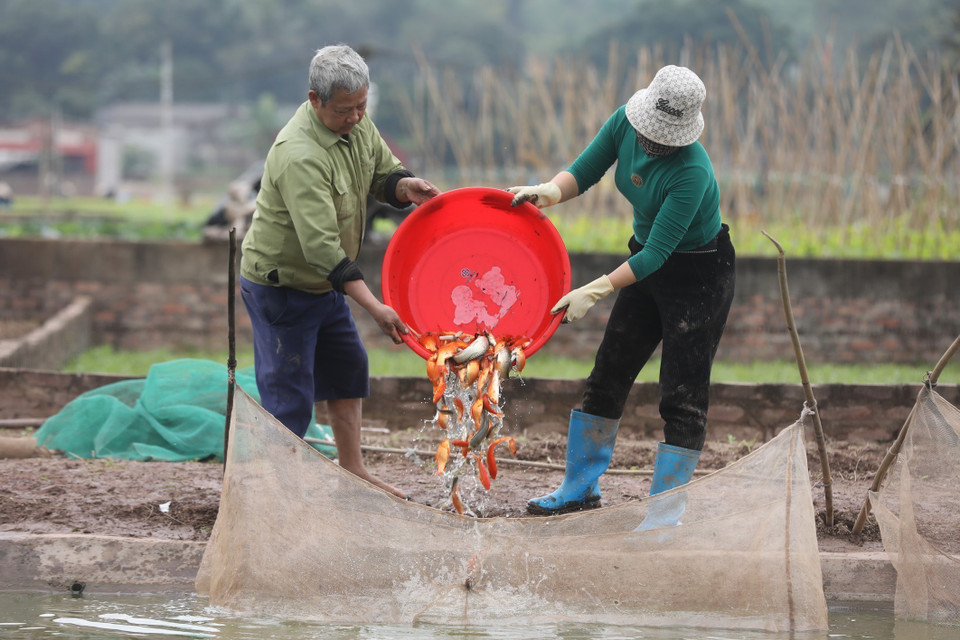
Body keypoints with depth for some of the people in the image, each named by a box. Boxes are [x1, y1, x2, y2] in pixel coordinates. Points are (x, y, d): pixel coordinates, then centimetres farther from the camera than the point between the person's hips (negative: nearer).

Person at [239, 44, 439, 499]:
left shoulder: (357, 124, -5)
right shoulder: (299, 156, -33)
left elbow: (384, 172, 12)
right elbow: (321, 245, -36)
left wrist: (405, 185, -15)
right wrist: (373, 306, -38)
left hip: (325, 282, 9)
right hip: (280, 286, -9)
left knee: (347, 369, 16)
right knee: (289, 395, -8)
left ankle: (352, 470, 27)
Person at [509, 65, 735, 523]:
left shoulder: (691, 172, -33)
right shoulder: (625, 123, -14)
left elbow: (656, 253, -31)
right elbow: (583, 172, -3)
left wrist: (595, 291, -35)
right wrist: (551, 191, -26)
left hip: (699, 278, -8)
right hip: (649, 266, 8)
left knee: (682, 396, -6)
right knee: (608, 375, 13)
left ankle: (665, 512, 1)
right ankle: (580, 489, 26)